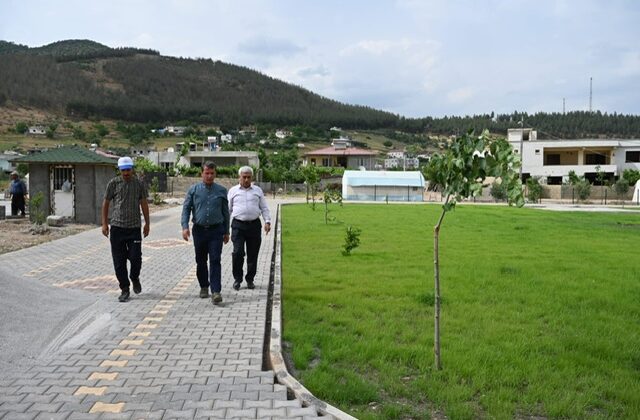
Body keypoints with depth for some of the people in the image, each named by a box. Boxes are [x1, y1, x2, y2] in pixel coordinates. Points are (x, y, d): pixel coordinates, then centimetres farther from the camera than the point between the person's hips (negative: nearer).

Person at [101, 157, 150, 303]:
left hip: (134, 227, 0)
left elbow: (144, 204, 10)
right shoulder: (113, 183, 0)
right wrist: (104, 223, 3)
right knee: (119, 261, 2)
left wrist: (147, 223, 9)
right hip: (117, 227, 0)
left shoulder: (139, 184, 3)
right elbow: (106, 203, 7)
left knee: (135, 258, -5)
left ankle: (135, 278, 26)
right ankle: (124, 289, 15)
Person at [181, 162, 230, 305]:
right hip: (199, 230, 1)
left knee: (215, 261, -9)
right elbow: (186, 209, 2)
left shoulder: (221, 191, 4)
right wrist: (185, 227, -12)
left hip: (216, 230, -1)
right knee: (201, 261, 12)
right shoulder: (194, 190, 3)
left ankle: (216, 291, -11)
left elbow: (225, 212, 10)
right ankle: (204, 287, 30)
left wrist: (226, 232, 11)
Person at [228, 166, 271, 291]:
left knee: (253, 254, 4)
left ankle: (250, 279, 16)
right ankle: (237, 279, 4)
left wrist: (267, 221, -1)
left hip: (254, 225, 1)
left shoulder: (258, 190, 13)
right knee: (238, 252, -11)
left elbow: (264, 208, 13)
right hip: (238, 225, -1)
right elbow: (228, 209, 13)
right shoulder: (233, 191, 10)